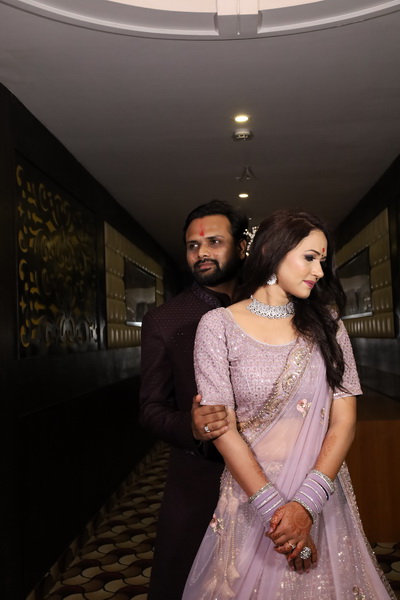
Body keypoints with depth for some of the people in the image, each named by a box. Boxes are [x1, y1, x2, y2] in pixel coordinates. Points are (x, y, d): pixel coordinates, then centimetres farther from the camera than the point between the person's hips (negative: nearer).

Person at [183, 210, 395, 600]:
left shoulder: (325, 324, 2)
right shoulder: (219, 325, -7)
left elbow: (344, 420, -4)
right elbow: (222, 428, -11)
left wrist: (306, 504, -16)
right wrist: (273, 507, -16)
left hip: (324, 499, 3)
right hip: (250, 496, -2)